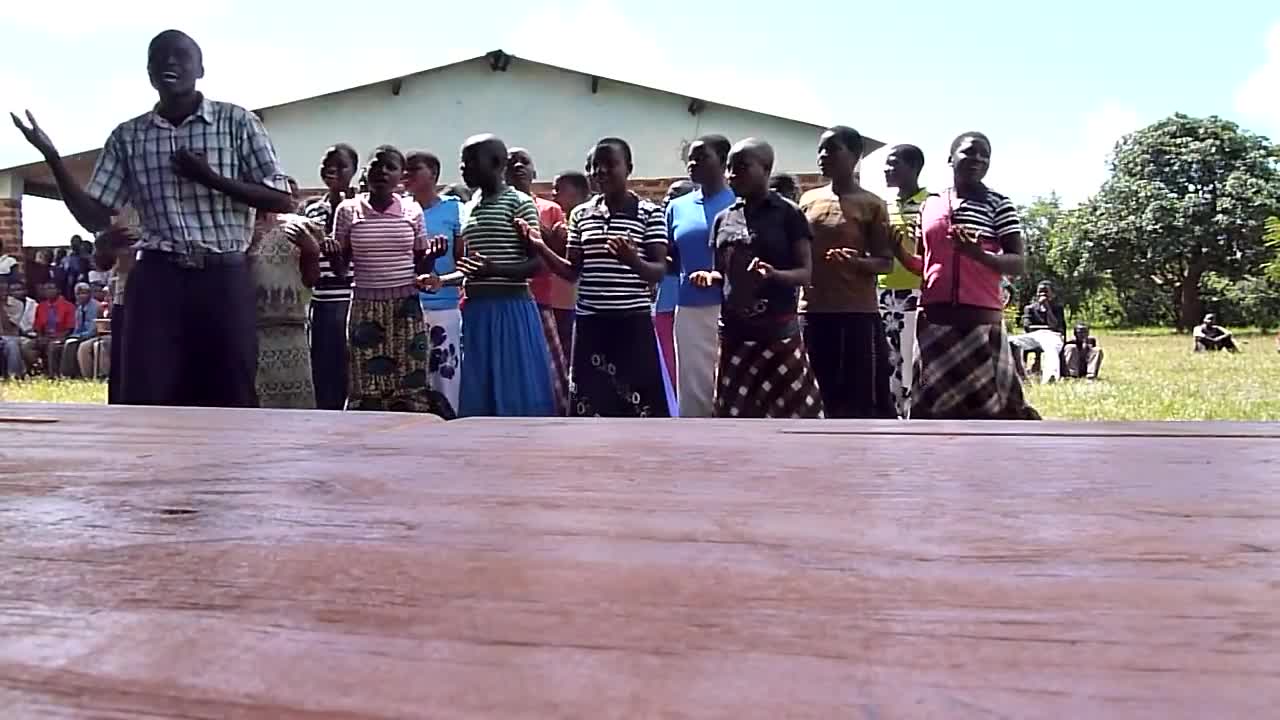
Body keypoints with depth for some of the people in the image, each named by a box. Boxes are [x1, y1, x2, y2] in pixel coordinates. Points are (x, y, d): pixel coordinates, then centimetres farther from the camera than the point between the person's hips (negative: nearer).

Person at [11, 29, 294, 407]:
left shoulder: (237, 121, 3)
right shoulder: (127, 136, 10)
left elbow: (283, 201, -1)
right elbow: (95, 218, 9)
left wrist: (211, 178, -12)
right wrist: (51, 156, -4)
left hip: (223, 278, -2)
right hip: (157, 279, 2)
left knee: (232, 402, 3)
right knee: (146, 400, -2)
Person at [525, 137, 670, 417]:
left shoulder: (650, 213, -2)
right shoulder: (580, 214, 10)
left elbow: (660, 271, -7)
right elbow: (573, 272, 12)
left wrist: (633, 261, -27)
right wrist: (541, 248, -3)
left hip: (633, 323, -4)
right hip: (589, 323, 4)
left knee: (638, 407, -2)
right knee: (590, 406, 5)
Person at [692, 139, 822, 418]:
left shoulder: (787, 213, -3)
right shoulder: (723, 219, 11)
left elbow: (805, 272, -5)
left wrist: (774, 274, -25)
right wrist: (709, 277, -4)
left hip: (778, 331, -5)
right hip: (734, 331, 5)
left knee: (786, 412, -5)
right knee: (735, 415, 7)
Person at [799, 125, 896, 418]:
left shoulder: (871, 205, -2)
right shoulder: (808, 200, 12)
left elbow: (885, 262, -4)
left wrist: (856, 261, -24)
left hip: (858, 313, -5)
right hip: (812, 313, 5)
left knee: (871, 400, -3)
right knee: (828, 400, 9)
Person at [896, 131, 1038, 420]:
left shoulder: (998, 204, 0)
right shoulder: (929, 205, 13)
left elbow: (1019, 264, -6)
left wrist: (978, 254, -25)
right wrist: (898, 250, -1)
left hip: (980, 321, -4)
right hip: (933, 322, 5)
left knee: (987, 407, -3)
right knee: (934, 406, 8)